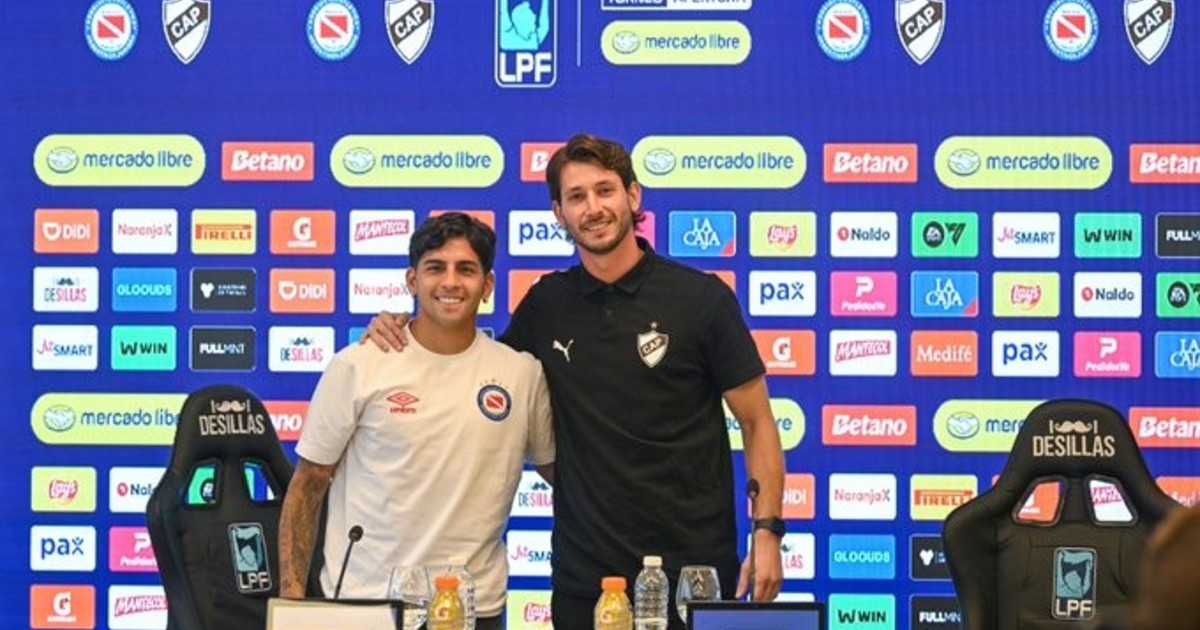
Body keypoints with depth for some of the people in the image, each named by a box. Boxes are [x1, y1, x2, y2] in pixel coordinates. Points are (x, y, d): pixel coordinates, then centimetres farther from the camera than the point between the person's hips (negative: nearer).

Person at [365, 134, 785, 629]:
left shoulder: (701, 298, -4)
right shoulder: (548, 304, 6)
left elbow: (757, 423, -1)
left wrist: (767, 531, -11)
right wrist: (400, 335, 3)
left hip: (691, 569, -3)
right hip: (583, 574, 3)